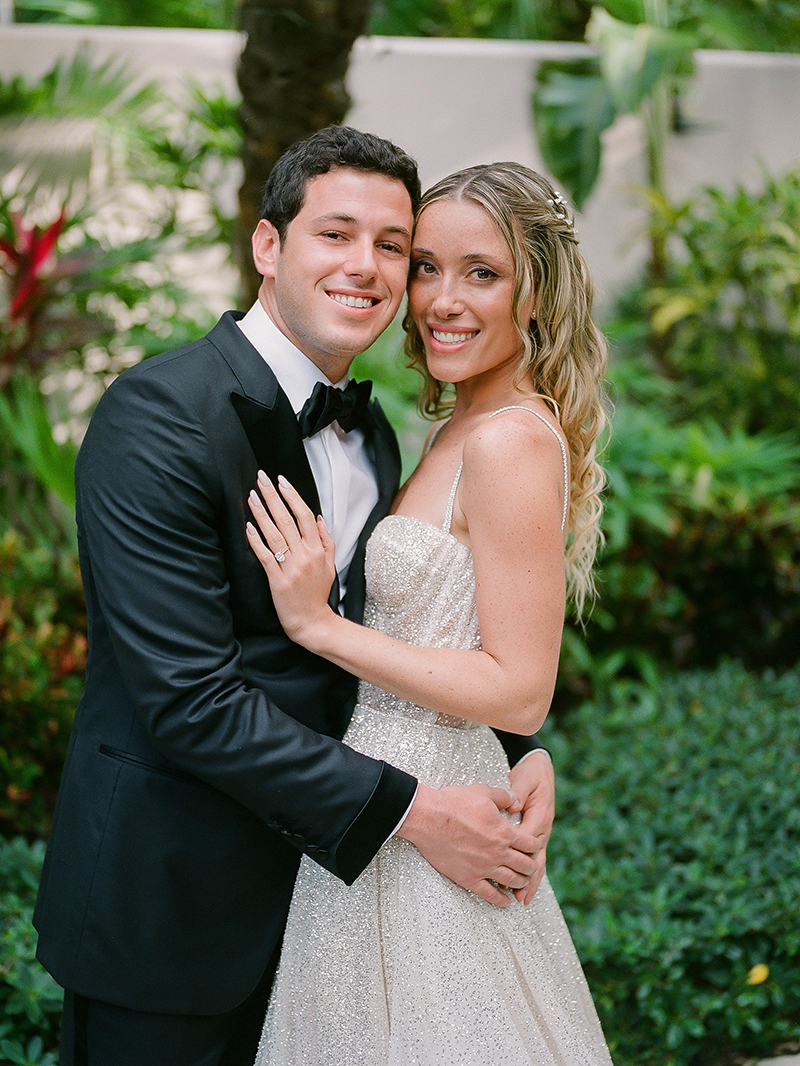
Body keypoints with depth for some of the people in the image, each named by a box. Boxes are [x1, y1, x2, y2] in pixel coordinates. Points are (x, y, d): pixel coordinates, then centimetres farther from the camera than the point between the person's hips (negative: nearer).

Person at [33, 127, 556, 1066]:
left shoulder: (372, 434, 7)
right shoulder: (160, 415, -19)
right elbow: (191, 697, -25)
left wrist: (519, 749, -5)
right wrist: (410, 811, -22)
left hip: (309, 876, 8)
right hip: (167, 908, -7)